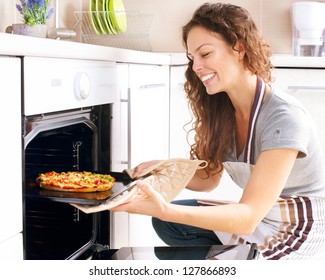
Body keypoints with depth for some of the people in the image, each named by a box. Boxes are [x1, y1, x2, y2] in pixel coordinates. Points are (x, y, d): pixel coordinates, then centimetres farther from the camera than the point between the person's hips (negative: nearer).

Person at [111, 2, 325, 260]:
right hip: (261, 219, 7)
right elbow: (208, 178, 6)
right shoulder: (222, 111, -2)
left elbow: (249, 216, -30)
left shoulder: (285, 118, -26)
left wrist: (166, 210, -42)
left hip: (304, 234, -7)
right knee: (167, 222, -5)